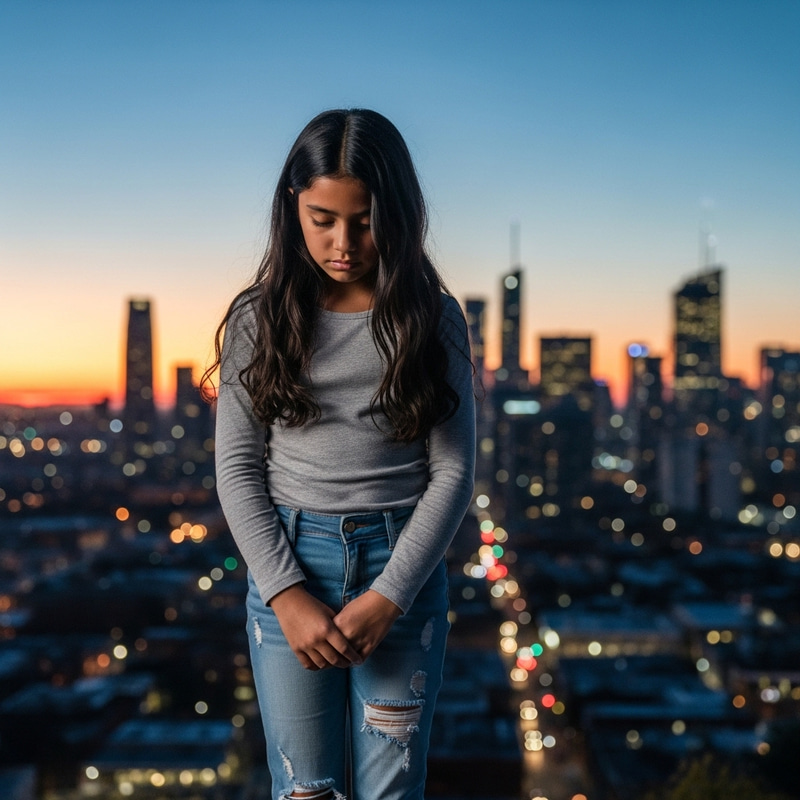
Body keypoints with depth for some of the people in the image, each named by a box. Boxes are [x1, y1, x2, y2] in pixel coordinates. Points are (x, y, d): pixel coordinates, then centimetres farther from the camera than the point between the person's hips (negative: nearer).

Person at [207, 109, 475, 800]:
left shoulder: (432, 317, 0)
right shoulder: (262, 316, 1)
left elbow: (453, 471, -3)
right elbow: (237, 466, 0)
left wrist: (388, 597, -10)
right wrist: (286, 592, -10)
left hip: (403, 568, 0)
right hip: (288, 565, 1)